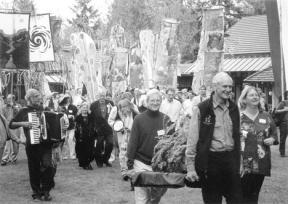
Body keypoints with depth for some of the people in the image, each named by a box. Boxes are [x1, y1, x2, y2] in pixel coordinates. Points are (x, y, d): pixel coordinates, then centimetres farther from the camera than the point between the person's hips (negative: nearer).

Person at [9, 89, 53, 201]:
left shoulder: (43, 110, 14)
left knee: (47, 165, -12)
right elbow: (11, 124, 1)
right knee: (34, 169, 4)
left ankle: (46, 191, 2)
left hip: (46, 143, 2)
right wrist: (22, 123, -15)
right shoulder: (24, 111, 3)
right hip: (32, 144, -2)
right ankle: (36, 192, 19)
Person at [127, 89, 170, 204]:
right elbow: (133, 141, -1)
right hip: (141, 163, -2)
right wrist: (130, 161, -5)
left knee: (159, 192, 6)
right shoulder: (139, 119, -2)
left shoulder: (165, 119, 4)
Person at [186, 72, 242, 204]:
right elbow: (192, 139, -7)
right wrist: (190, 168, -10)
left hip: (230, 159, 4)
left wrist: (238, 163, 13)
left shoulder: (233, 108, 9)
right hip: (210, 160, -4)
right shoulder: (201, 109, -8)